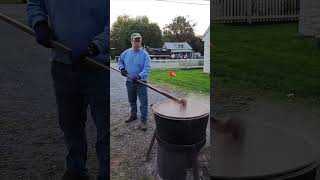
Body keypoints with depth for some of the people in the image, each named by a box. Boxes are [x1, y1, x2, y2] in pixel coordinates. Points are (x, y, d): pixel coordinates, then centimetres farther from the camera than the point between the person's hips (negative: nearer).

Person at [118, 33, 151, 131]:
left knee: (143, 102, -3)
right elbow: (120, 61, 20)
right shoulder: (126, 53, 3)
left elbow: (147, 68, -18)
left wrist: (140, 76, -32)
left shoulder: (144, 54, -11)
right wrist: (122, 68, 1)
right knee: (132, 101, 20)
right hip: (129, 81, 5)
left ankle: (143, 121, 4)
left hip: (141, 82, -5)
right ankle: (133, 116, 39)